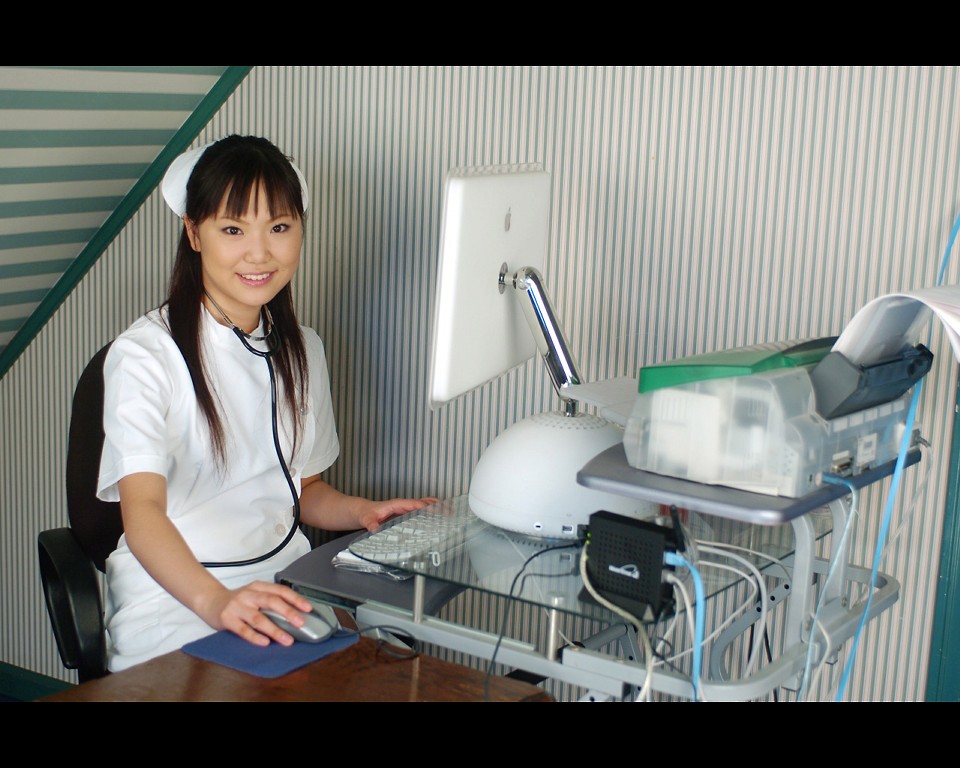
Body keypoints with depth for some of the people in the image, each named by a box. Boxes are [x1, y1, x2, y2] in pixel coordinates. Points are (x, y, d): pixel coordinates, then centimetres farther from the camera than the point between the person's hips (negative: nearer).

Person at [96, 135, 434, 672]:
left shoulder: (302, 350, 13)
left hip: (285, 583, 5)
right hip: (173, 595, -5)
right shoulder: (144, 355, -8)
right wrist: (215, 601, -40)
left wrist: (361, 512, 1)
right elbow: (143, 510, -21)